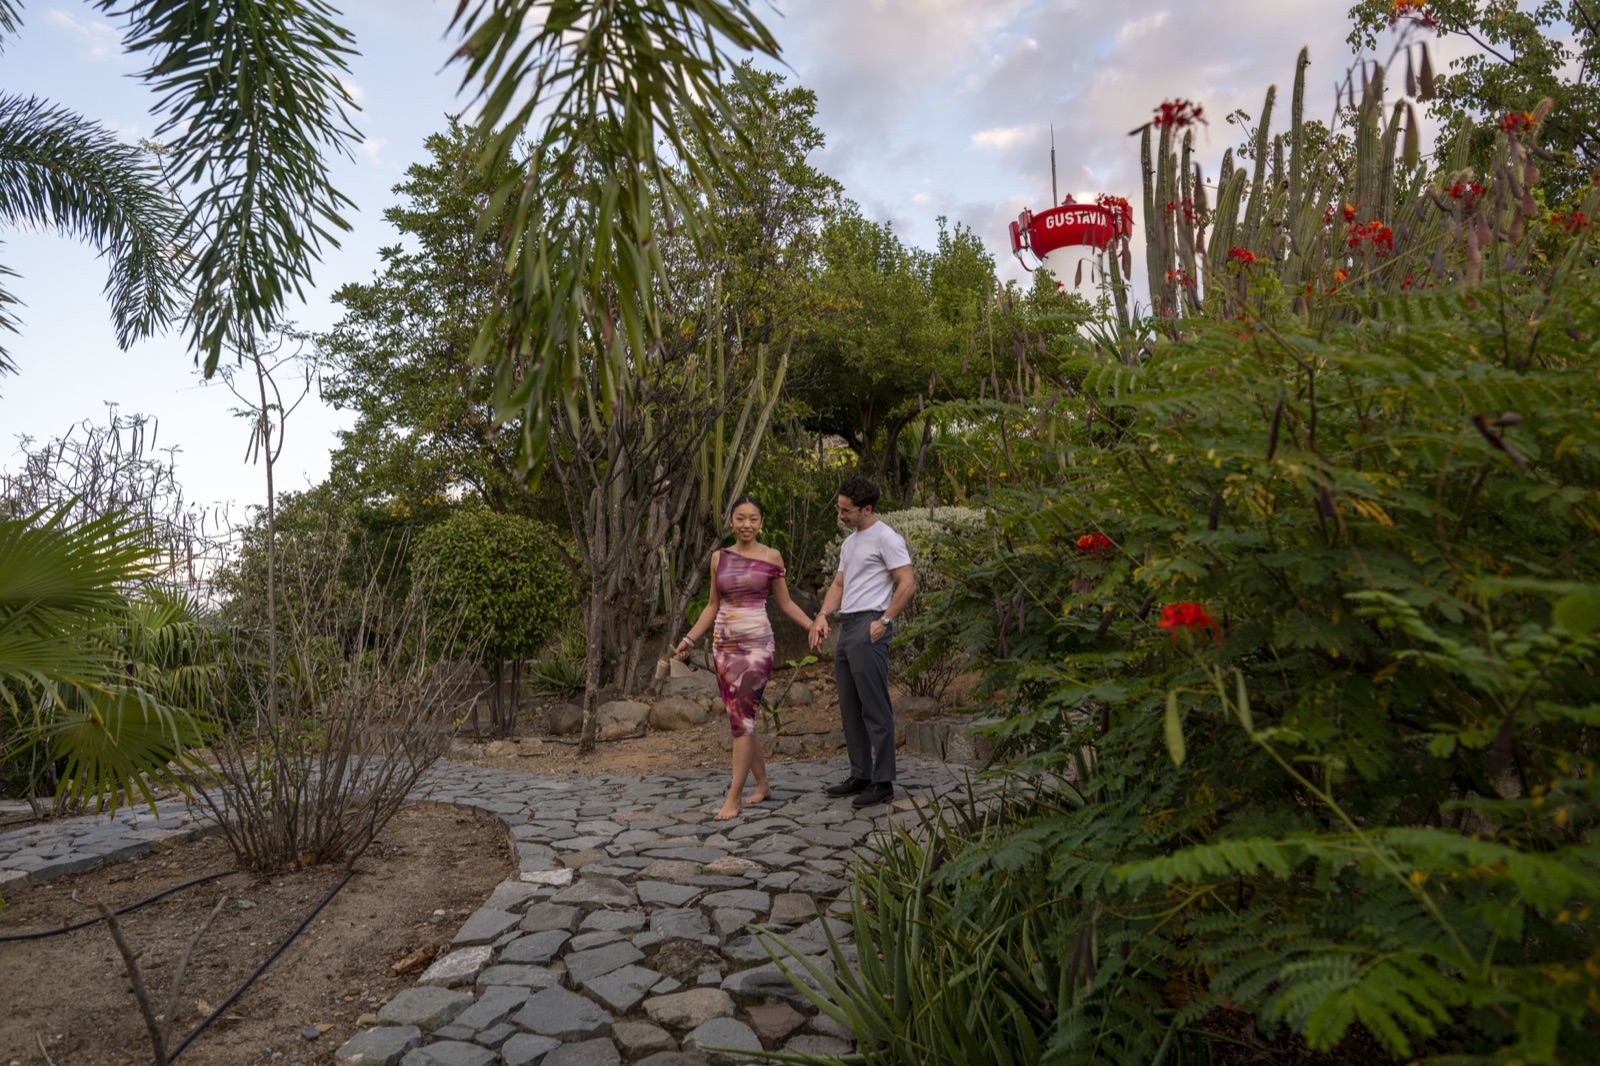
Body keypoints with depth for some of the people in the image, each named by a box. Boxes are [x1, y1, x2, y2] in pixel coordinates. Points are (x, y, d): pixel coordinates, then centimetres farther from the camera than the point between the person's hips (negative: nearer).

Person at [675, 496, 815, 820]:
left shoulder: (771, 558, -1)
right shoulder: (719, 557, 8)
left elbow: (785, 602, 6)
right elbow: (712, 606, 14)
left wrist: (814, 626, -5)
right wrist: (689, 638, 9)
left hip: (756, 643, -4)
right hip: (724, 644, 4)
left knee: (742, 716, -9)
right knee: (740, 717, 9)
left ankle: (735, 796, -3)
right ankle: (762, 784, 24)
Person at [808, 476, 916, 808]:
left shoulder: (886, 538, -9)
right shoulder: (849, 542, 20)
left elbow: (908, 584, -14)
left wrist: (884, 622, -16)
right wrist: (822, 615, 5)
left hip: (868, 628, -10)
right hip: (846, 628, 10)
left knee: (875, 708, -6)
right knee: (849, 708, 12)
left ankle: (883, 781, 2)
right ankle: (860, 776, 22)